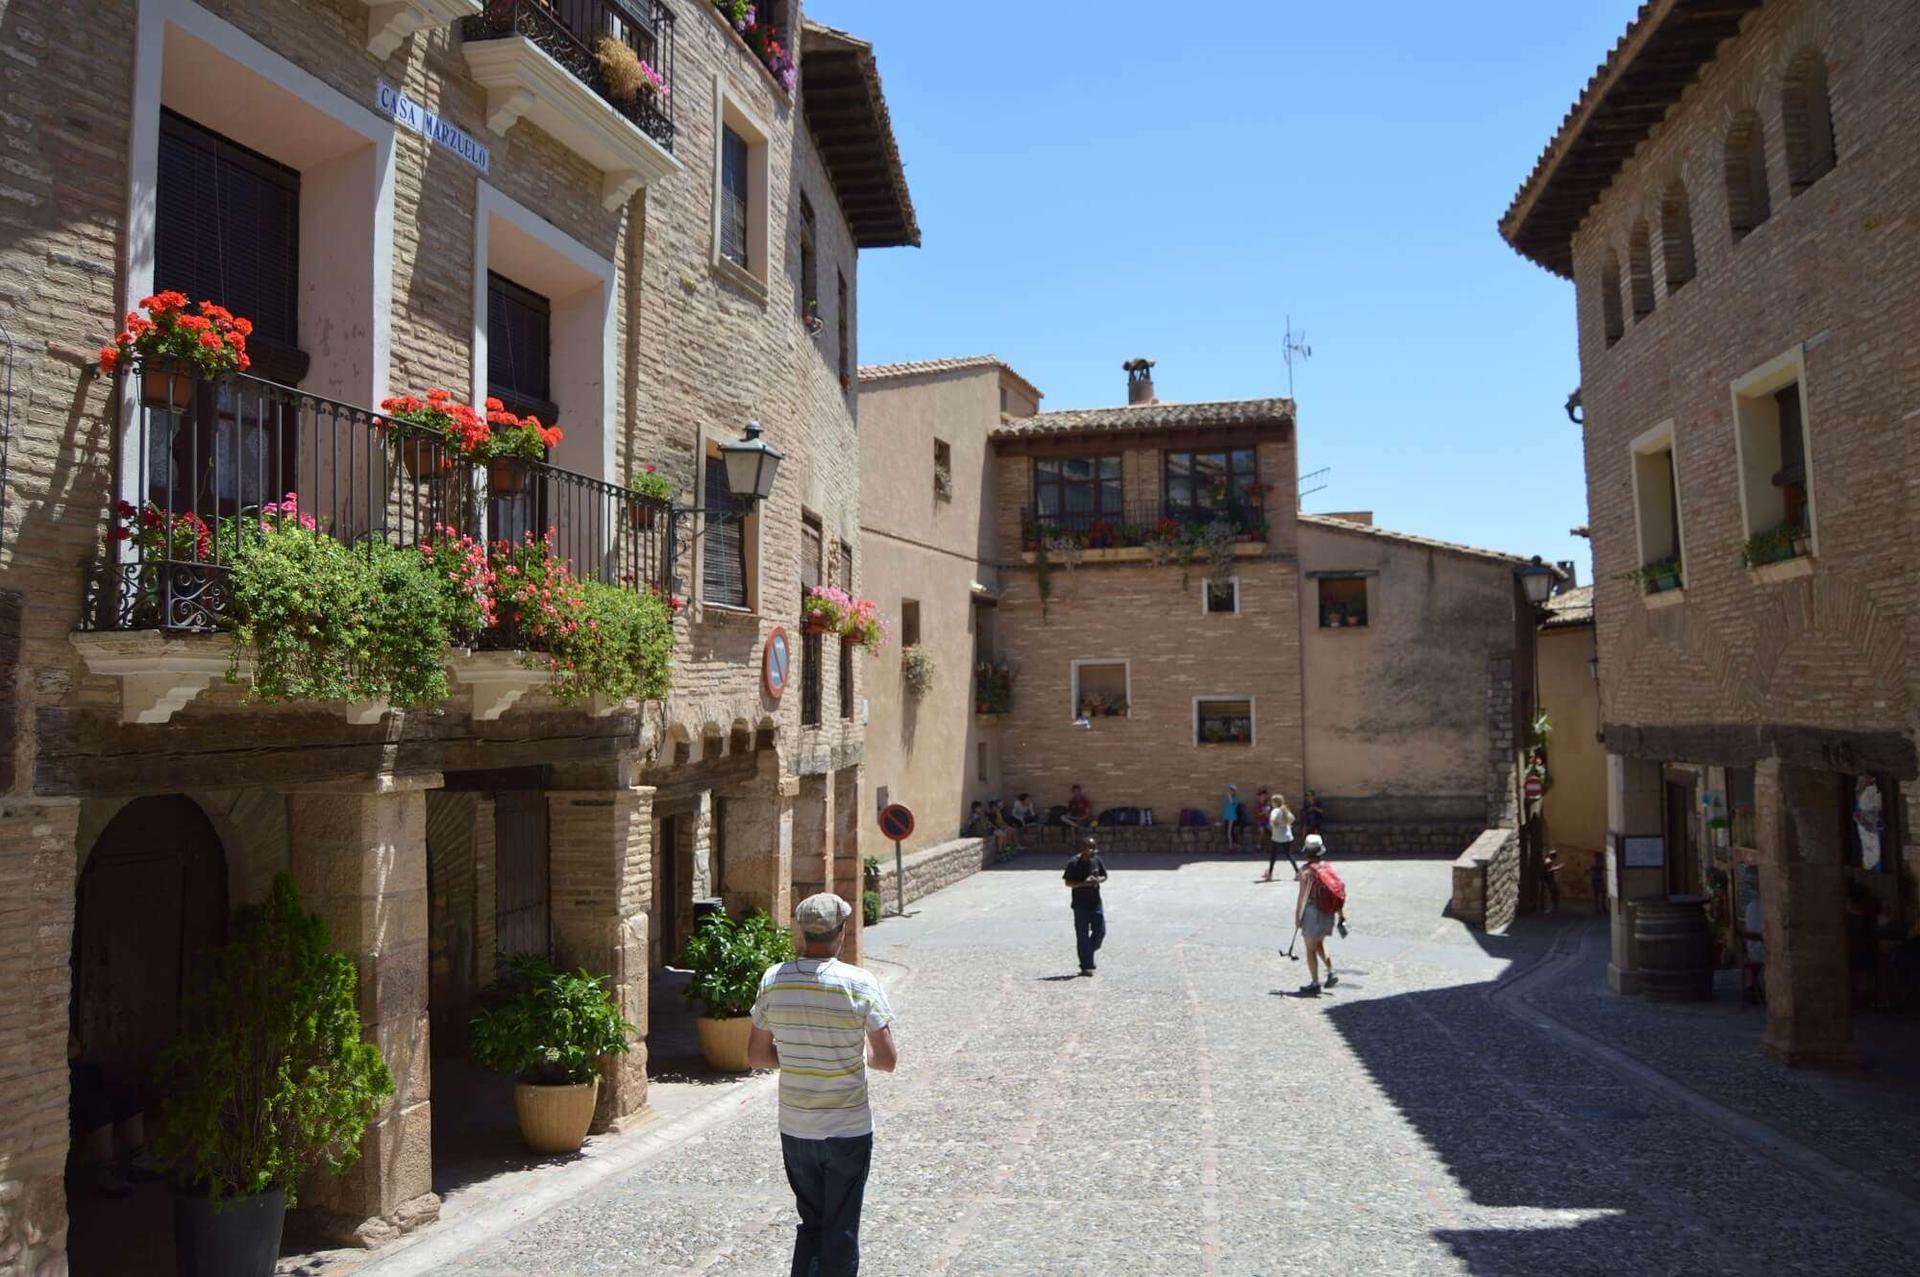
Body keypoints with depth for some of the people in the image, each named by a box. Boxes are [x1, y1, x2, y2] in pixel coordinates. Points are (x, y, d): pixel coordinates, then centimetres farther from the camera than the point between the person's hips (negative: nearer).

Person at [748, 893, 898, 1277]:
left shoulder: (774, 980, -5)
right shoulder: (861, 985, -15)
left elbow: (756, 1056, 2)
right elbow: (887, 1060, -12)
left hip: (794, 1129, 4)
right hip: (848, 1130, -3)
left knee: (810, 1224, 21)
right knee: (841, 1233, 11)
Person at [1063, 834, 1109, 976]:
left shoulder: (1097, 860, 2)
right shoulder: (1074, 863, -12)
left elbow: (1104, 875, 14)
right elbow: (1068, 883, -10)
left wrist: (1099, 880, -9)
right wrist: (1084, 883, -23)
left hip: (1095, 903, 5)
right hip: (1080, 904, -5)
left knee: (1100, 931, 2)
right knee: (1082, 936, 0)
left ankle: (1089, 951, 28)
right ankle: (1085, 966, 7)